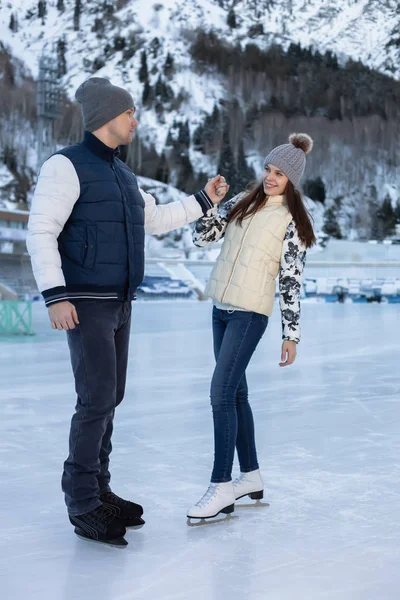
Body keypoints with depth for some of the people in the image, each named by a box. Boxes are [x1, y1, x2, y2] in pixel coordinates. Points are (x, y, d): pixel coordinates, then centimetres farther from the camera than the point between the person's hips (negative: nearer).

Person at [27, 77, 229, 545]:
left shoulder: (122, 174, 16)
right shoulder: (66, 165, -10)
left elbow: (155, 220, 28)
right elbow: (41, 232, -17)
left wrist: (203, 201, 24)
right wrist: (55, 296, -24)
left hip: (119, 304, 9)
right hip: (85, 304, -9)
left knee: (108, 398, 10)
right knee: (97, 399, -11)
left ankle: (97, 490, 20)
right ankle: (82, 503, -2)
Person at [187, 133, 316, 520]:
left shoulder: (292, 222, -6)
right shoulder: (242, 203, 11)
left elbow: (292, 281, -7)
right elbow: (201, 237, 9)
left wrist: (291, 334, -9)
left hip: (250, 313, -6)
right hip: (221, 307, 7)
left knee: (222, 392, -13)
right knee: (235, 391, 11)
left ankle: (222, 488, -9)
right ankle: (251, 477, 22)